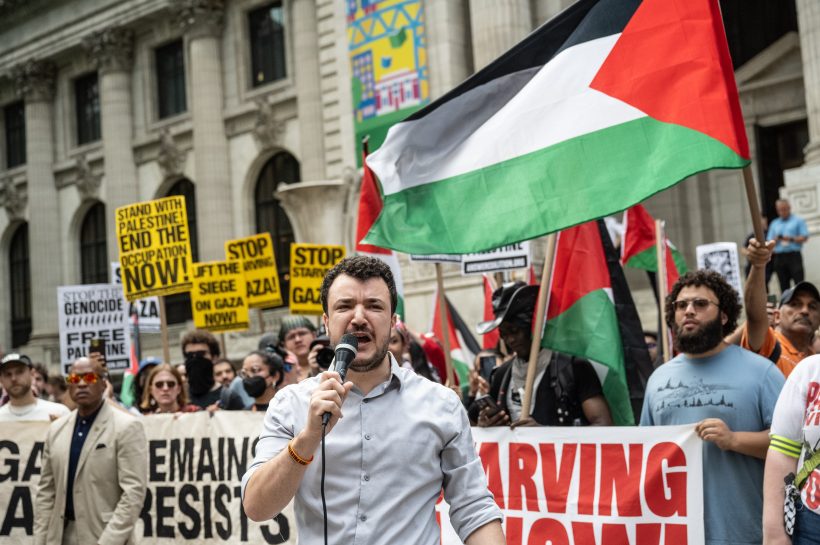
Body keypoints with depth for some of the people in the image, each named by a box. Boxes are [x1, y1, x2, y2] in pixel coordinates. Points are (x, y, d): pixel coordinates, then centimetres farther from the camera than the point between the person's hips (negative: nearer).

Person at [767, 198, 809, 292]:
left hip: (794, 255, -4)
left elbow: (804, 237, -2)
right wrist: (776, 239, -7)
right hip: (779, 257, 4)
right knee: (783, 284, 3)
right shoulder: (774, 224, 17)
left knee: (799, 282, -9)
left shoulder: (798, 221, 7)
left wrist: (791, 239, -16)